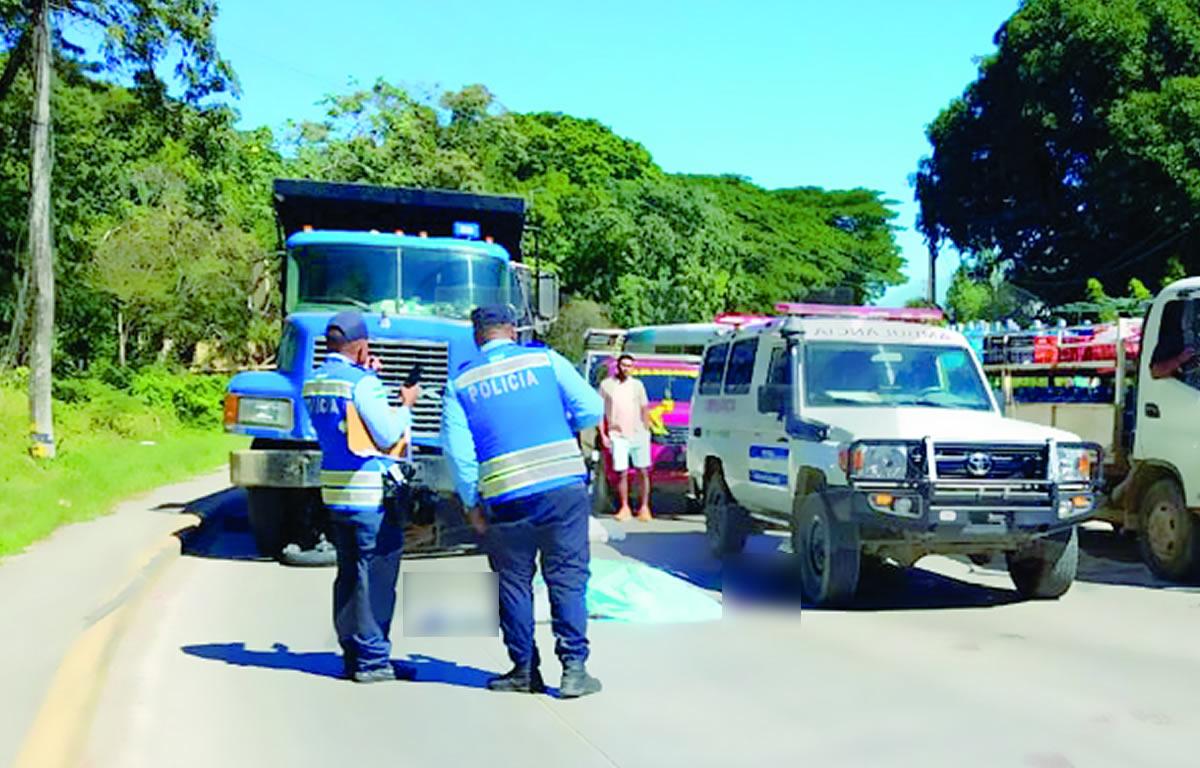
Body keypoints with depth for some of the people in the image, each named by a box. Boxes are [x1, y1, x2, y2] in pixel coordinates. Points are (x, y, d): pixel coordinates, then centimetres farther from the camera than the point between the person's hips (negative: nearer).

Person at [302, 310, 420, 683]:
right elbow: (387, 434, -18)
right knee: (375, 578, -1)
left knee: (349, 575, 15)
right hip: (373, 494, -9)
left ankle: (352, 655, 22)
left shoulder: (314, 382, 11)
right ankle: (372, 660, 3)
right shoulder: (362, 382, -15)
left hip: (336, 491, 9)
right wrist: (406, 405, -3)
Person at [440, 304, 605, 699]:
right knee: (567, 578, 4)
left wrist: (472, 503, 9)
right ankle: (574, 668, 3)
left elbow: (457, 449, 2)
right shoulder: (545, 359, 5)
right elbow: (591, 409, 2)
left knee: (514, 582, 12)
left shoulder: (460, 382, 7)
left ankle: (524, 670, 17)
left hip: (504, 497, 1)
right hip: (563, 486, -1)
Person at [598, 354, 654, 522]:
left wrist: (646, 432, 4)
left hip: (638, 435, 1)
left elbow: (645, 410, 12)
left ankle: (644, 508, 11)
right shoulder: (606, 385, 5)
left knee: (643, 471, 3)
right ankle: (624, 508, 9)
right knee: (622, 473, -2)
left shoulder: (637, 385, 10)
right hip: (617, 435, -1)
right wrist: (603, 435, 0)